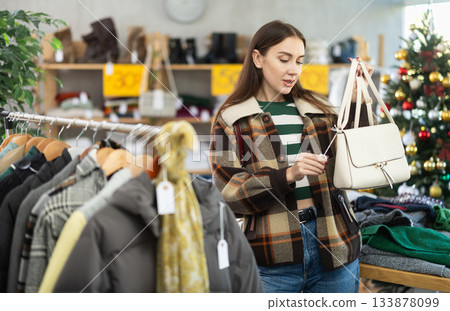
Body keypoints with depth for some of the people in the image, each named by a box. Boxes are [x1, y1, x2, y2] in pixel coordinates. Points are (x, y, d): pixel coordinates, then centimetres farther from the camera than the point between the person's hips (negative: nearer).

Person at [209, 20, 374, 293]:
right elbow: (228, 190, -7)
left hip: (334, 245, 4)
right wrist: (288, 175, -20)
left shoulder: (319, 109, 13)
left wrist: (357, 102, 0)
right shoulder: (231, 118, 2)